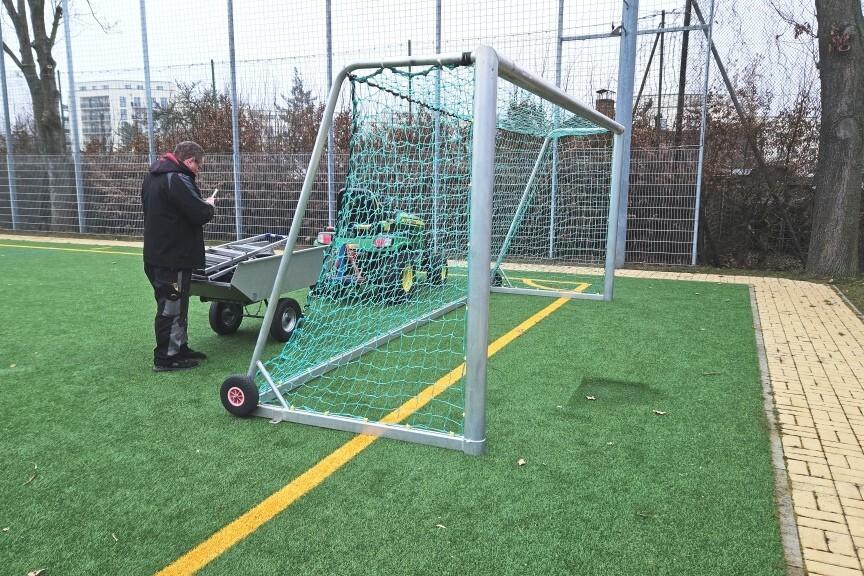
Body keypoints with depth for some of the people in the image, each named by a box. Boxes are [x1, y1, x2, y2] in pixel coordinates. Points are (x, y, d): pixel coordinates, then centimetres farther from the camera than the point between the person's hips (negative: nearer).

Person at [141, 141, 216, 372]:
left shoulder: (153, 176, 14)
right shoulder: (178, 179, -20)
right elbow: (200, 214, -24)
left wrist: (202, 205, 10)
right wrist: (209, 205, -2)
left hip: (156, 253, 10)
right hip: (173, 257, -10)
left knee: (173, 305, 18)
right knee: (172, 307, -1)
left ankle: (179, 348, 29)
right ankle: (166, 357, 8)